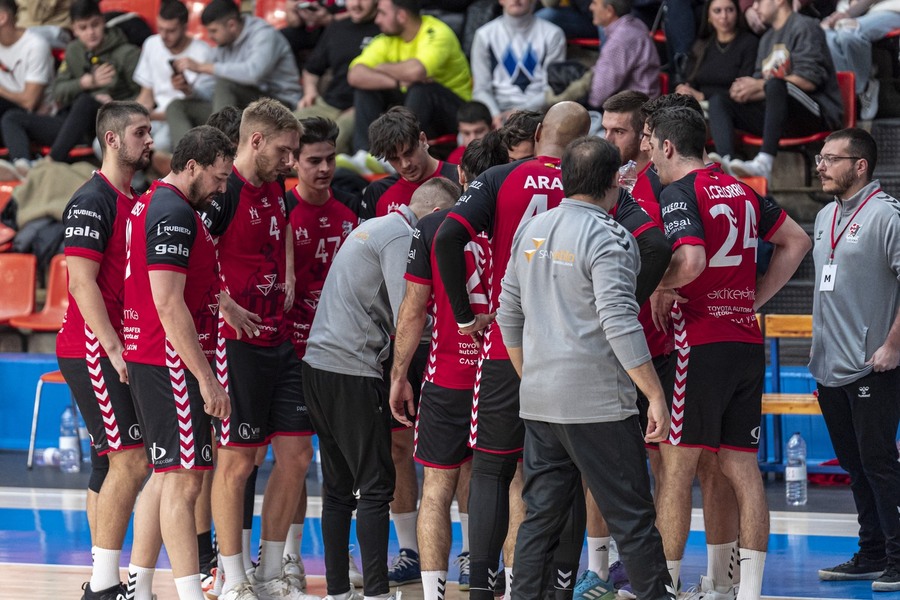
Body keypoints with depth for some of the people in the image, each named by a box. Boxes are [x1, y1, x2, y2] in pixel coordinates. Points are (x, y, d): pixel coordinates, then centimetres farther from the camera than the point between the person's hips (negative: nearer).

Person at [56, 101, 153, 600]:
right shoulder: (93, 201, -12)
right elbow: (82, 283, -18)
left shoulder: (134, 200, 17)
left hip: (120, 352, 9)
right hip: (92, 350, -9)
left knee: (114, 462, 10)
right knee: (131, 460, -13)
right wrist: (114, 349, -21)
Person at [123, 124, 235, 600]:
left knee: (165, 474, 14)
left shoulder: (151, 203, 16)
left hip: (149, 360, 10)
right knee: (183, 479, -10)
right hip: (171, 362, -10)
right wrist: (206, 378, -21)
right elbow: (169, 306, -22)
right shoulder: (174, 213, -16)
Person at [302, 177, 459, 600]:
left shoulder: (373, 228, 20)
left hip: (318, 363, 9)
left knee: (339, 486, 12)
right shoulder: (401, 237, -10)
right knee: (375, 486, -6)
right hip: (352, 371, -9)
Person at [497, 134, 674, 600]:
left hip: (537, 402, 7)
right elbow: (619, 324, -19)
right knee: (632, 518, -2)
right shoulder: (607, 238, -11)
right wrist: (656, 395, -17)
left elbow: (509, 314, 18)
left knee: (541, 516, 11)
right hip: (597, 404, -7)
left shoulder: (531, 230, 11)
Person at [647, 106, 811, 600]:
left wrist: (662, 290, -7)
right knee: (741, 468, 8)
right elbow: (796, 242, 21)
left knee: (676, 466, -1)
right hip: (748, 343, 7)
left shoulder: (678, 194, -10)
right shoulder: (741, 192, 13)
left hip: (701, 344, -7)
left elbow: (692, 260, -26)